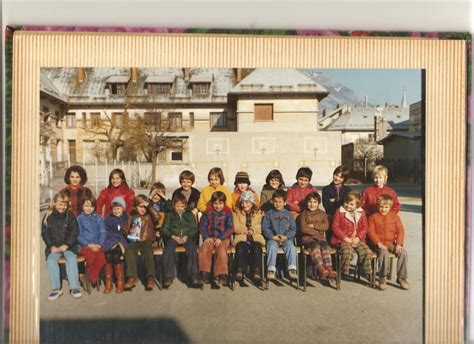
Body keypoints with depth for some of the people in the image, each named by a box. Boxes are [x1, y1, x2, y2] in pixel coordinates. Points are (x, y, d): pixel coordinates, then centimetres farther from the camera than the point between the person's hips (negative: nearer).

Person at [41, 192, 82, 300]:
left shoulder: (70, 216, 5)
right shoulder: (48, 216, 8)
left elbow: (74, 231, -1)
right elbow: (45, 233, 5)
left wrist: (66, 245, -13)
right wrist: (52, 246, -10)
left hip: (68, 245, -1)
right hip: (54, 246, 1)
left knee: (72, 258, -27)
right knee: (51, 260, -25)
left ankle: (74, 287, -22)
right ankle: (56, 288, -14)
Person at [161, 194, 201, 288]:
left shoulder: (190, 215, 19)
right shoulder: (170, 215, 17)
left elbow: (194, 228, 10)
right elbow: (165, 229, 8)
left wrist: (187, 236, -10)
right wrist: (173, 237, -11)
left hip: (187, 237, 0)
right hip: (173, 237, 0)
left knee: (192, 247, -32)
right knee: (169, 248, -33)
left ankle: (194, 274, -36)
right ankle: (168, 276, -34)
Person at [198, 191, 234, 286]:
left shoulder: (227, 213, 6)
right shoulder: (208, 212, 11)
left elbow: (230, 228, -1)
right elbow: (202, 226, 7)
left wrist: (221, 238, -13)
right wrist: (207, 237, -10)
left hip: (223, 238, -1)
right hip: (210, 237, 1)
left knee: (221, 249, -32)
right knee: (205, 248, -29)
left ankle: (222, 274, -23)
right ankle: (204, 272, -21)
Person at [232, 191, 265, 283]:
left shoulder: (259, 213, 17)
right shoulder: (237, 213, 17)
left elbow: (260, 228, 7)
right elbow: (236, 228, 5)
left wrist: (253, 230, -15)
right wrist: (246, 230, -12)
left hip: (255, 237, 0)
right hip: (241, 238, 0)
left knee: (257, 248, -34)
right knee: (240, 247, -34)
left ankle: (257, 270, -34)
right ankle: (239, 270, -34)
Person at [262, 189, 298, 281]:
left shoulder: (289, 214, 14)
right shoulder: (269, 213, 11)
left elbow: (293, 229, 7)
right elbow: (265, 227, 3)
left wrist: (286, 236, -11)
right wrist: (273, 236, -12)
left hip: (286, 238, 1)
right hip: (273, 238, -1)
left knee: (290, 245, -30)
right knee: (272, 245, -32)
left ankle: (292, 269, -29)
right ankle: (271, 270, -31)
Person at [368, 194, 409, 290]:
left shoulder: (395, 217, 10)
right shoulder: (373, 217, 2)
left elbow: (400, 231, 5)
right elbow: (371, 232, -5)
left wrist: (399, 244, -10)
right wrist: (378, 243, -17)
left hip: (392, 243, 3)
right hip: (379, 243, -3)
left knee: (404, 253, -23)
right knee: (384, 253, -34)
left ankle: (401, 277, -5)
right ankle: (382, 278, -16)